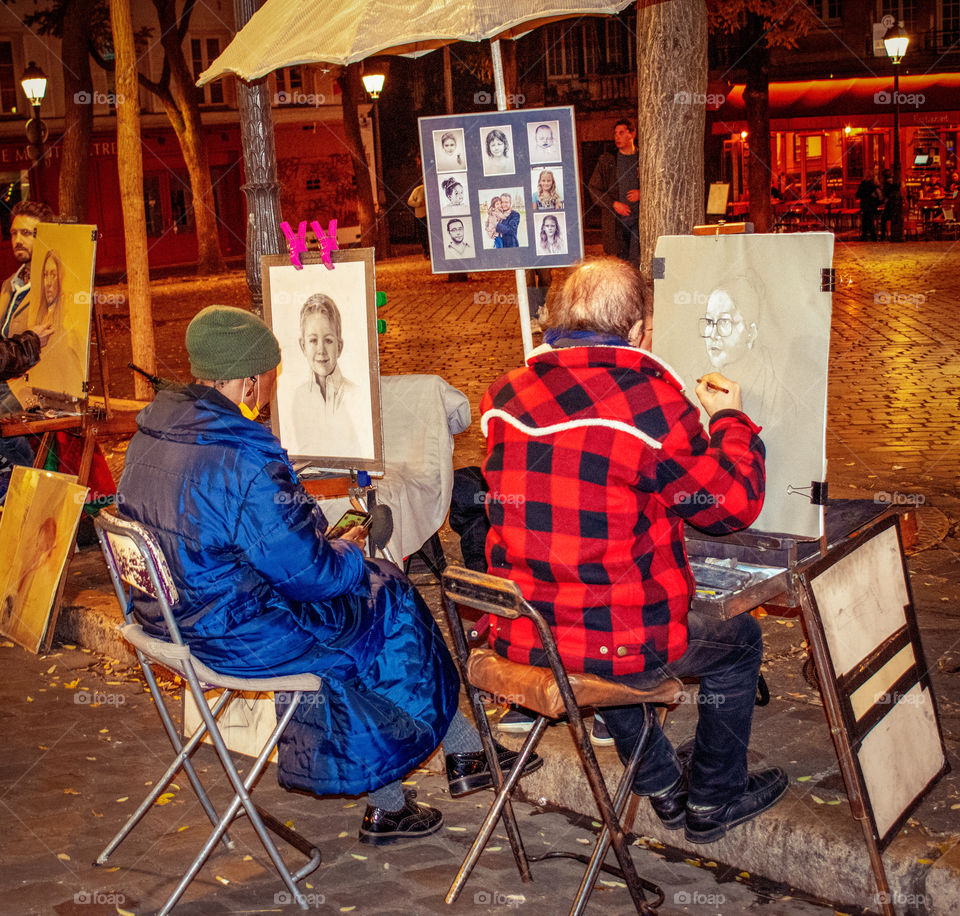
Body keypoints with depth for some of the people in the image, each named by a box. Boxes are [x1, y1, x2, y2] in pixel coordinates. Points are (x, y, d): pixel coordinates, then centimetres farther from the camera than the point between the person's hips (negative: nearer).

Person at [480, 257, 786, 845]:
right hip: (617, 646, -5)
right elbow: (734, 503, -5)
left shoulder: (505, 397, -1)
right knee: (738, 641, 22)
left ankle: (663, 786, 49)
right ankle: (714, 801, 38)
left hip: (517, 640, 6)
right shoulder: (652, 400, -17)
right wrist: (728, 418, 12)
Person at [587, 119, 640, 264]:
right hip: (614, 221, 1)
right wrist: (613, 204, -7)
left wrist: (641, 193, -8)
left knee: (636, 261, -7)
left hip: (639, 219, -1)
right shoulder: (606, 161, 8)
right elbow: (593, 188, 6)